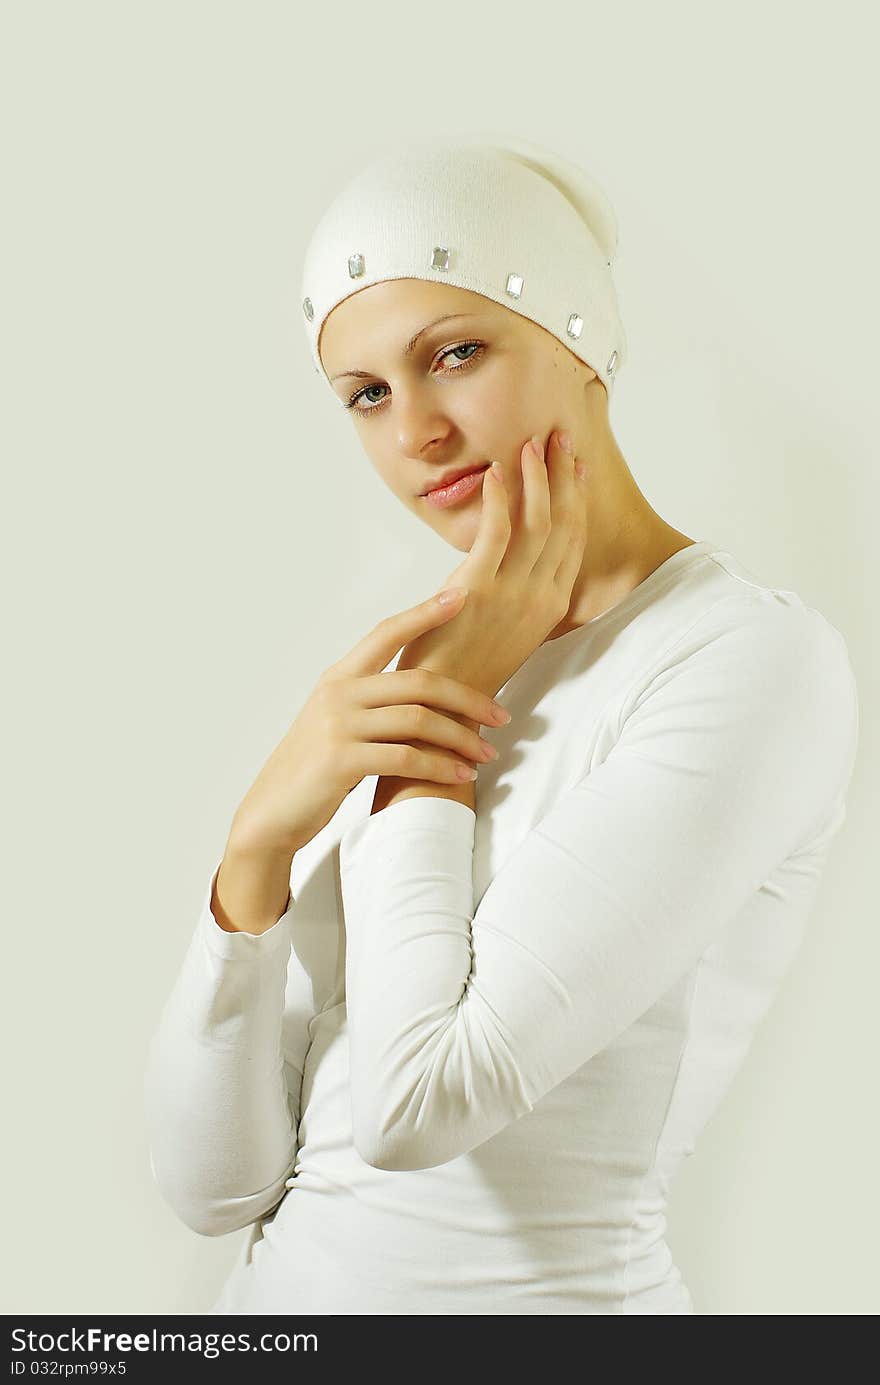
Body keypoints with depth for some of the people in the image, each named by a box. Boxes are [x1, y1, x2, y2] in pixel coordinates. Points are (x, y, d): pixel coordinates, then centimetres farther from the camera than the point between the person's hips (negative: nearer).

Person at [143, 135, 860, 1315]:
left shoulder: (753, 657, -15)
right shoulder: (397, 684, 3)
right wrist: (263, 838, -15)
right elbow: (212, 1183, -2)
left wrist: (437, 729, -12)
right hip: (288, 1285, 6)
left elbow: (416, 1102, -22)